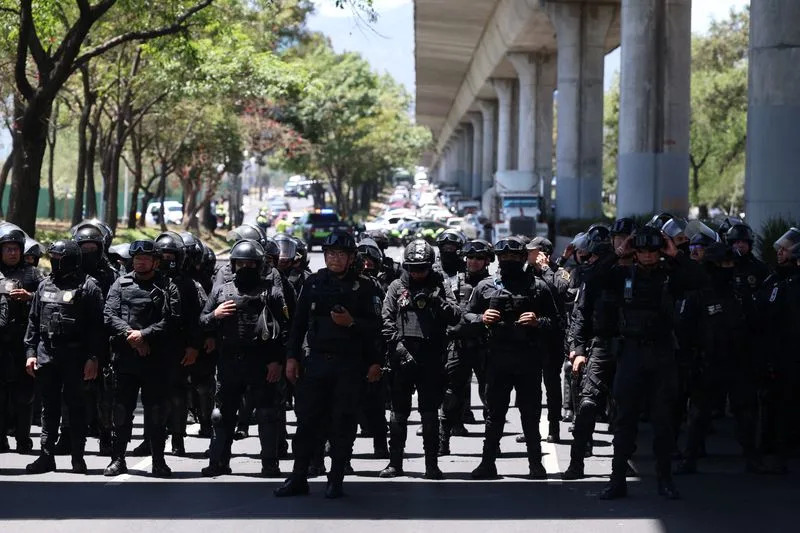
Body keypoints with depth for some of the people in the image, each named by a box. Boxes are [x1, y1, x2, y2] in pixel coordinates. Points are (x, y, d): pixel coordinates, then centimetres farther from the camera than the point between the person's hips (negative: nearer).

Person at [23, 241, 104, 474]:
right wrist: (30, 352, 8)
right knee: (49, 406, 8)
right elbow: (34, 321, 16)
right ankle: (47, 455, 12)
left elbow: (96, 326, -8)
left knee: (76, 406, 1)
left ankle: (77, 456, 8)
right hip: (46, 355, 5)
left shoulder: (87, 286, -5)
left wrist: (93, 358, -14)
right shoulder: (45, 285, 13)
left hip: (75, 356, -5)